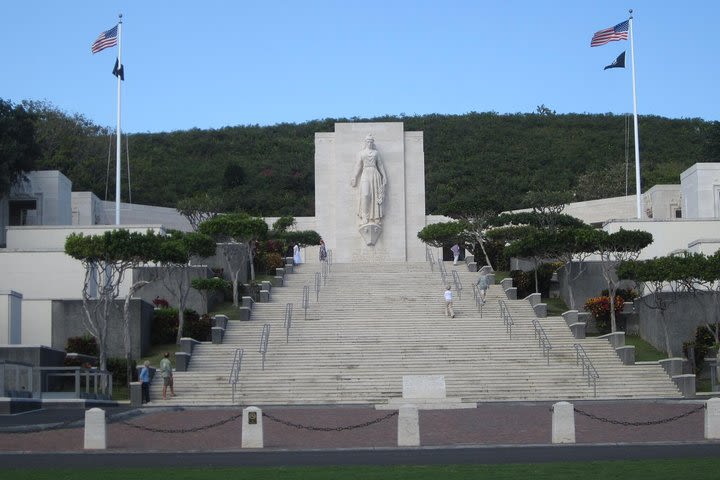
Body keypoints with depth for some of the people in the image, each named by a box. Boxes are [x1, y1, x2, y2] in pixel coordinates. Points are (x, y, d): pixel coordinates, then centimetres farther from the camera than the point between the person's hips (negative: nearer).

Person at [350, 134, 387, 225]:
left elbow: (380, 165, 14)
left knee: (376, 196, -4)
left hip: (375, 174, 1)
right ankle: (364, 218, -17)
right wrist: (355, 177, 4)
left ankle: (376, 218, -2)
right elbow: (358, 166, 10)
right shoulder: (361, 153, 12)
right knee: (365, 195, -16)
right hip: (365, 174, -1)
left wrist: (384, 176, 8)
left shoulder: (376, 153, 14)